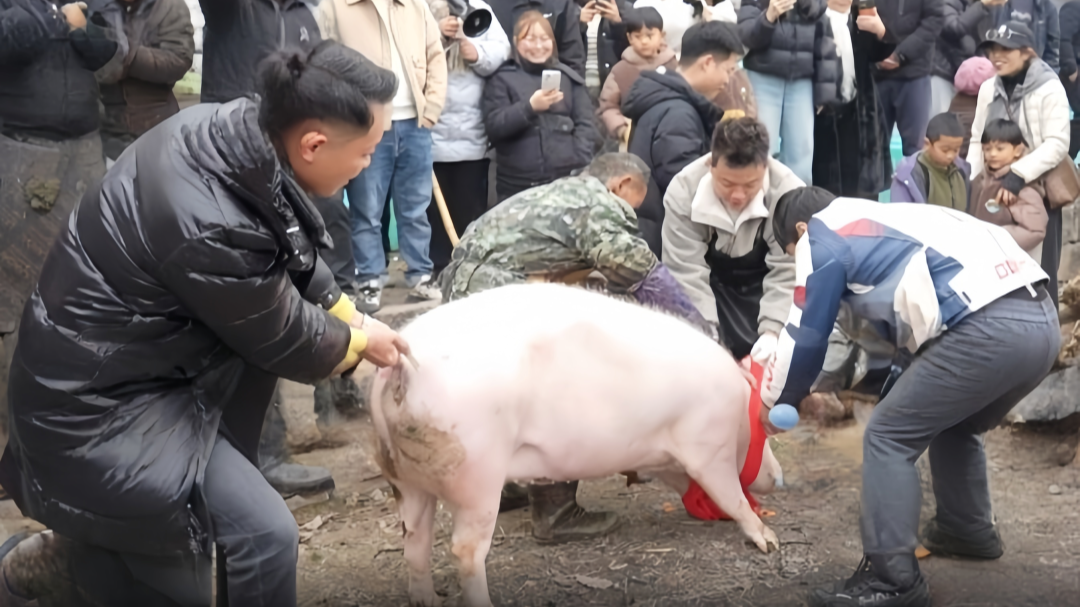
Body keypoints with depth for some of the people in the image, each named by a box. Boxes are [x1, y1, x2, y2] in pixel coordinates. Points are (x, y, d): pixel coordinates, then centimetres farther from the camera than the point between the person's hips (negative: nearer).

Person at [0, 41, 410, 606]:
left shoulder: (231, 125, -9)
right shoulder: (211, 230, -32)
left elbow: (293, 256, 10)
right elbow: (286, 342, -13)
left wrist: (353, 316, 14)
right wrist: (359, 343, 5)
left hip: (113, 358, 9)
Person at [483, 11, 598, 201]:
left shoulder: (568, 76, 12)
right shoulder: (502, 79, 5)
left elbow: (585, 124, 8)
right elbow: (493, 127, -5)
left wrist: (580, 166, -6)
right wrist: (530, 107, -19)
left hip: (567, 180, 2)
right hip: (518, 186, -1)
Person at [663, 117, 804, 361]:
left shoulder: (789, 192, -29)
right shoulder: (683, 191, -27)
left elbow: (788, 271, -26)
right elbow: (686, 272, -28)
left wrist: (772, 331, -38)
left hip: (764, 283, 0)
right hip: (710, 283, 0)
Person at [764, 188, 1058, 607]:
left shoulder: (823, 238, 8)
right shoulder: (882, 220, 32)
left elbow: (805, 335, 12)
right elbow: (883, 321, 38)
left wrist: (776, 402, 28)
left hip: (985, 329, -9)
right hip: (1040, 318, 9)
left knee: (888, 438, 1)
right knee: (953, 425, 30)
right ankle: (968, 531, 44)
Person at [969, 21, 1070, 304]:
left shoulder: (1049, 89, -12)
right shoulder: (989, 88, 6)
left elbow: (1057, 144, -18)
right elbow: (977, 140, 11)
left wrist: (1018, 174, -28)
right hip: (998, 187, 5)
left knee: (1039, 271, -3)